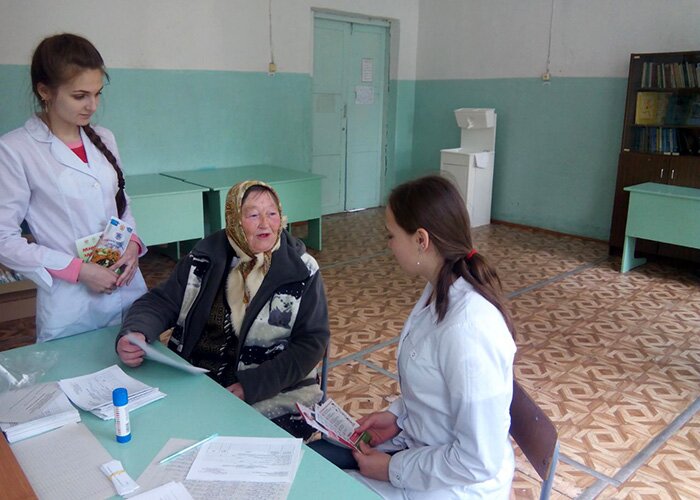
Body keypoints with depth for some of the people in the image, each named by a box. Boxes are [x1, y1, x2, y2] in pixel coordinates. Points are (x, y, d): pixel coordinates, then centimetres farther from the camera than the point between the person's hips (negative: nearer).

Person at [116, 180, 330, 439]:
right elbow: (161, 302, 8)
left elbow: (312, 341, -6)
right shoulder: (205, 258, 5)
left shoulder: (302, 271, -4)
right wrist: (133, 333, -15)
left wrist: (252, 386, -16)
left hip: (271, 398, -3)